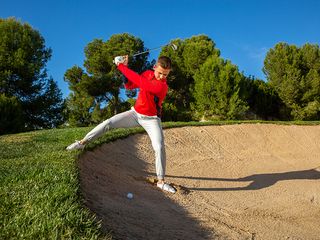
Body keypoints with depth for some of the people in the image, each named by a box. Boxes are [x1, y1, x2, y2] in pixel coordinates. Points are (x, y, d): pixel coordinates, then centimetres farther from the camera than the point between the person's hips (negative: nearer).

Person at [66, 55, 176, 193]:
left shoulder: (162, 86, -28)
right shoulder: (148, 74, -5)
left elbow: (138, 81, -34)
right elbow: (129, 85, 3)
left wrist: (121, 66, -26)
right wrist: (124, 68, -12)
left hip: (151, 119, -5)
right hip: (135, 113, 5)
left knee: (159, 147, -17)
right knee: (108, 123, -6)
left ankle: (161, 181, -4)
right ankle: (83, 142, 9)